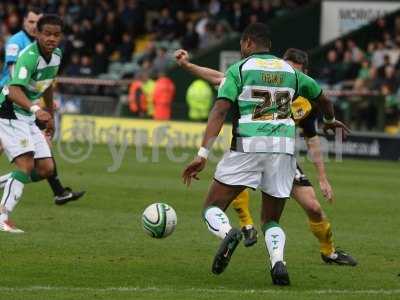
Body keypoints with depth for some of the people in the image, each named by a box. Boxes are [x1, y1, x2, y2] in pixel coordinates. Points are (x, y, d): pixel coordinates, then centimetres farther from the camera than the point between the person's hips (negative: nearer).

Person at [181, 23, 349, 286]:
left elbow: (219, 112, -9)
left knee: (213, 208, 7)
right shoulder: (290, 71, 16)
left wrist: (203, 155, -14)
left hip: (247, 146, -3)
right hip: (284, 149, 3)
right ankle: (278, 261, -16)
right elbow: (322, 99, 31)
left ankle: (227, 233, -28)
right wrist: (330, 121, 53)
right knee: (271, 221, 15)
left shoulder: (238, 70, 3)